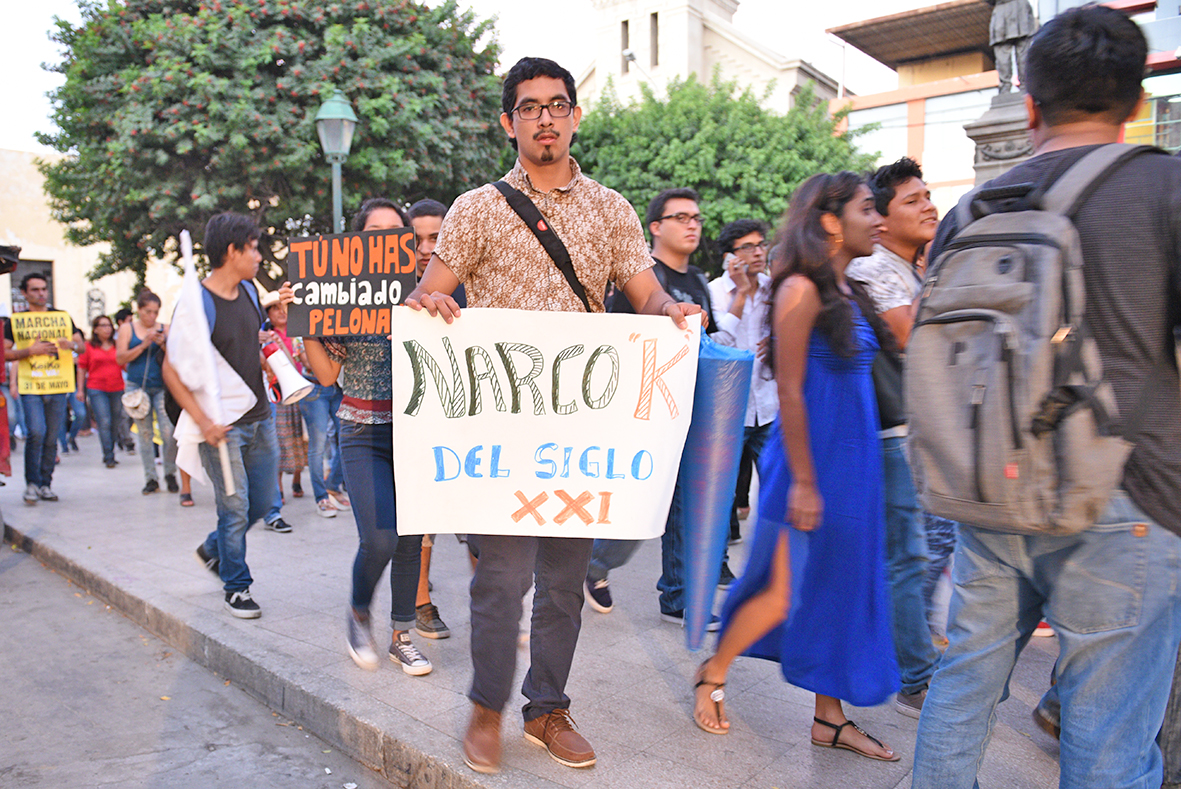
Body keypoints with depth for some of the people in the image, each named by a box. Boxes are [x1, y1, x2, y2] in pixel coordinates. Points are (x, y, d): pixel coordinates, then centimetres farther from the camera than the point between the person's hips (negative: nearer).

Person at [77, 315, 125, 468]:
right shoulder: (88, 346, 5)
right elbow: (82, 368, 7)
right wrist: (80, 389, 3)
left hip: (117, 389, 3)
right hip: (97, 389, -3)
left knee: (115, 423, 5)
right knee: (104, 422, -10)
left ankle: (108, 454, 19)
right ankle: (109, 457, -6)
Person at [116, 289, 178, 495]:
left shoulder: (164, 329, 7)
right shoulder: (127, 329, 6)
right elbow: (120, 358, -3)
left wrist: (163, 345, -13)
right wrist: (143, 345, -13)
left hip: (161, 387, 0)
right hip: (137, 386, 0)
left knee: (168, 431, -11)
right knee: (144, 433, 4)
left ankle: (170, 474, 6)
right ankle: (150, 479, 12)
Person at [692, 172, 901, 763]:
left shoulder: (848, 293, 12)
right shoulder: (802, 289, -14)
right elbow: (790, 392, -17)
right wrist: (803, 482, -17)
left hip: (854, 463, 9)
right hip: (811, 459, -9)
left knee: (841, 589, 12)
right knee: (786, 594, 0)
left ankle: (830, 718, 25)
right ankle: (712, 674, 25)